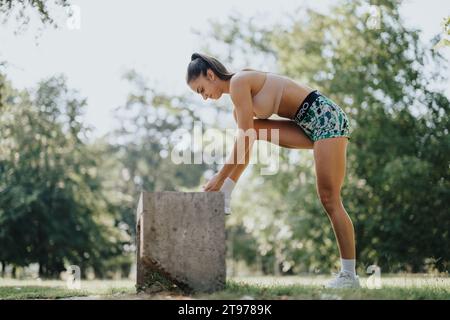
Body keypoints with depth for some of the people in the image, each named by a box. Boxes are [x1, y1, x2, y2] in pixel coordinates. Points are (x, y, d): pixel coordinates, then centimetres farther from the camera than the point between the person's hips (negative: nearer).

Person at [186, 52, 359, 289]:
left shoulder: (238, 82, -12)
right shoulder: (240, 87, 15)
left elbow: (246, 139, -17)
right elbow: (246, 137, 17)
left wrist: (221, 176, -12)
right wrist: (225, 182, 16)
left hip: (326, 117, -9)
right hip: (310, 125, 9)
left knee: (329, 200, -9)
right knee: (252, 128, 0)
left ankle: (349, 276, -5)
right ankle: (223, 196, -1)